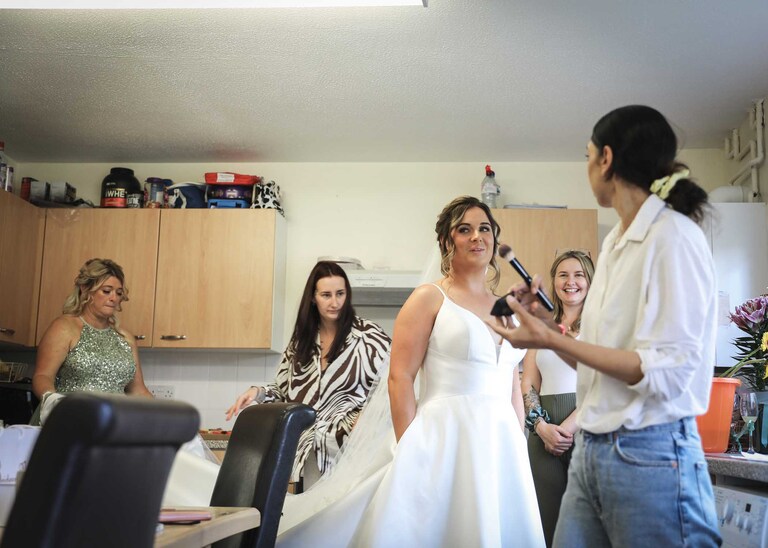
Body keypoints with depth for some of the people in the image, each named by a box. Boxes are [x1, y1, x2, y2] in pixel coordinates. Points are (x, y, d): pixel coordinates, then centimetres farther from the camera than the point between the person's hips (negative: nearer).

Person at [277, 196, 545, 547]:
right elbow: (399, 378, -8)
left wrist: (519, 446, 11)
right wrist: (411, 453, -14)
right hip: (444, 439, -6)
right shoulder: (429, 298, -2)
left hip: (501, 444, 6)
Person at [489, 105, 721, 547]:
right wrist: (544, 323, 8)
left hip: (650, 455, -7)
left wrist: (550, 340, -16)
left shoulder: (674, 237, -10)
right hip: (592, 448, 8)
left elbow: (668, 372, -18)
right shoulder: (616, 243, 15)